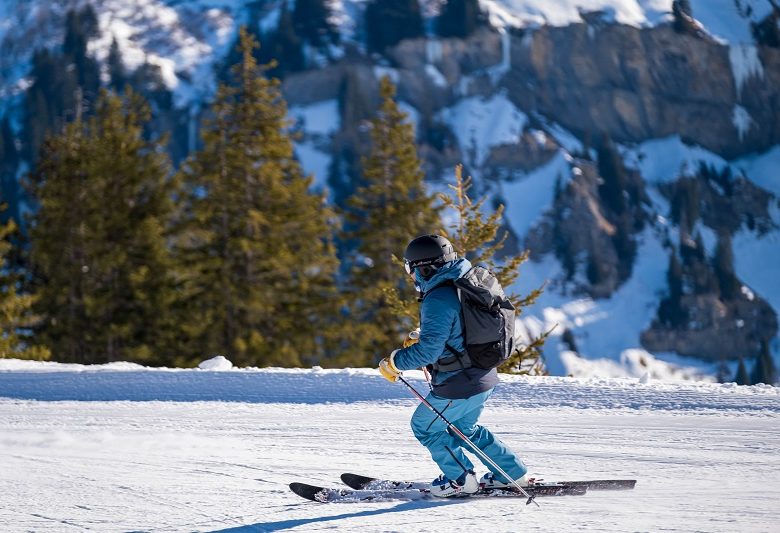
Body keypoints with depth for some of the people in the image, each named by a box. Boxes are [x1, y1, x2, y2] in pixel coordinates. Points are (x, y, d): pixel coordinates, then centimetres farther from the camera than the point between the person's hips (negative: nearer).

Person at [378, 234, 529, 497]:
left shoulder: (438, 299, -22)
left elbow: (429, 349, -26)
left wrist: (395, 362, -14)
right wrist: (420, 337, 19)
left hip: (457, 384, -9)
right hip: (484, 377, 9)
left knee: (424, 426, 11)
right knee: (465, 428, 28)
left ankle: (461, 479, 15)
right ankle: (513, 474, 28)